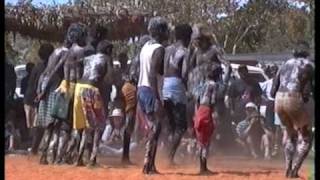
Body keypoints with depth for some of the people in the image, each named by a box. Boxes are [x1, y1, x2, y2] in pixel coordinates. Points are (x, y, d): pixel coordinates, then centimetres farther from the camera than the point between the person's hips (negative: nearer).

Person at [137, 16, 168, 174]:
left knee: (152, 128, 14)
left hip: (141, 89, 9)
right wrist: (157, 98, -23)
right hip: (150, 91, -9)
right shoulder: (159, 49, -12)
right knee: (155, 129, -6)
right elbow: (152, 74, -21)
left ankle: (150, 164, 14)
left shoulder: (146, 46, 15)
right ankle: (148, 165, -10)